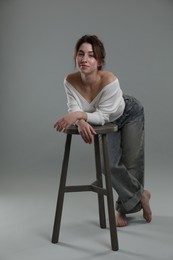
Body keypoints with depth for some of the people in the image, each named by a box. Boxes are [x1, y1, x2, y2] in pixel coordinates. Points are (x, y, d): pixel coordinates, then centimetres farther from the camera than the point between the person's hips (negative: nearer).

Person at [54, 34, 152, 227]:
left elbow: (102, 115, -35)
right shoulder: (70, 81, -28)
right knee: (109, 164, -4)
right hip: (109, 121, 4)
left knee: (131, 163, 0)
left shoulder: (109, 81, -40)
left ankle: (124, 208, 23)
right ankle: (140, 195, 20)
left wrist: (80, 114, -51)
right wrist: (80, 121, -48)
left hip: (129, 114, -3)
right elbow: (74, 112, -26)